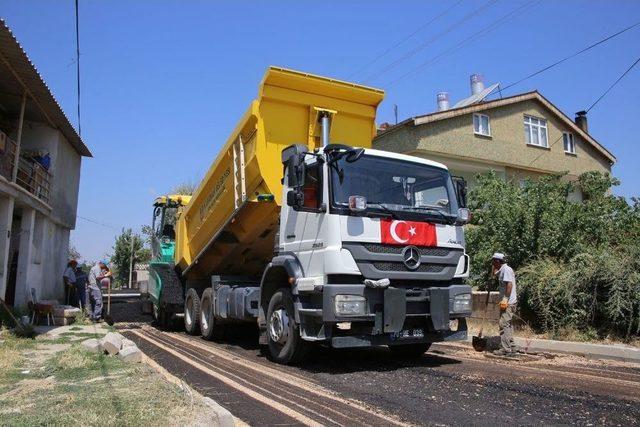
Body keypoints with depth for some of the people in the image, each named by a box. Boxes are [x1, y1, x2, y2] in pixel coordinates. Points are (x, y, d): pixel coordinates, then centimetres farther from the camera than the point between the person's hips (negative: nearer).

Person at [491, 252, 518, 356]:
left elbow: (509, 284, -23)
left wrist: (505, 299, -26)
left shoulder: (506, 269, -13)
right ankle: (512, 347, 21)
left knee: (504, 324, -11)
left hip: (508, 302, -11)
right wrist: (494, 267, 18)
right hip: (508, 302, 11)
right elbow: (493, 274, 30)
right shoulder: (502, 270, 17)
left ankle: (506, 349, -11)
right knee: (507, 325, 15)